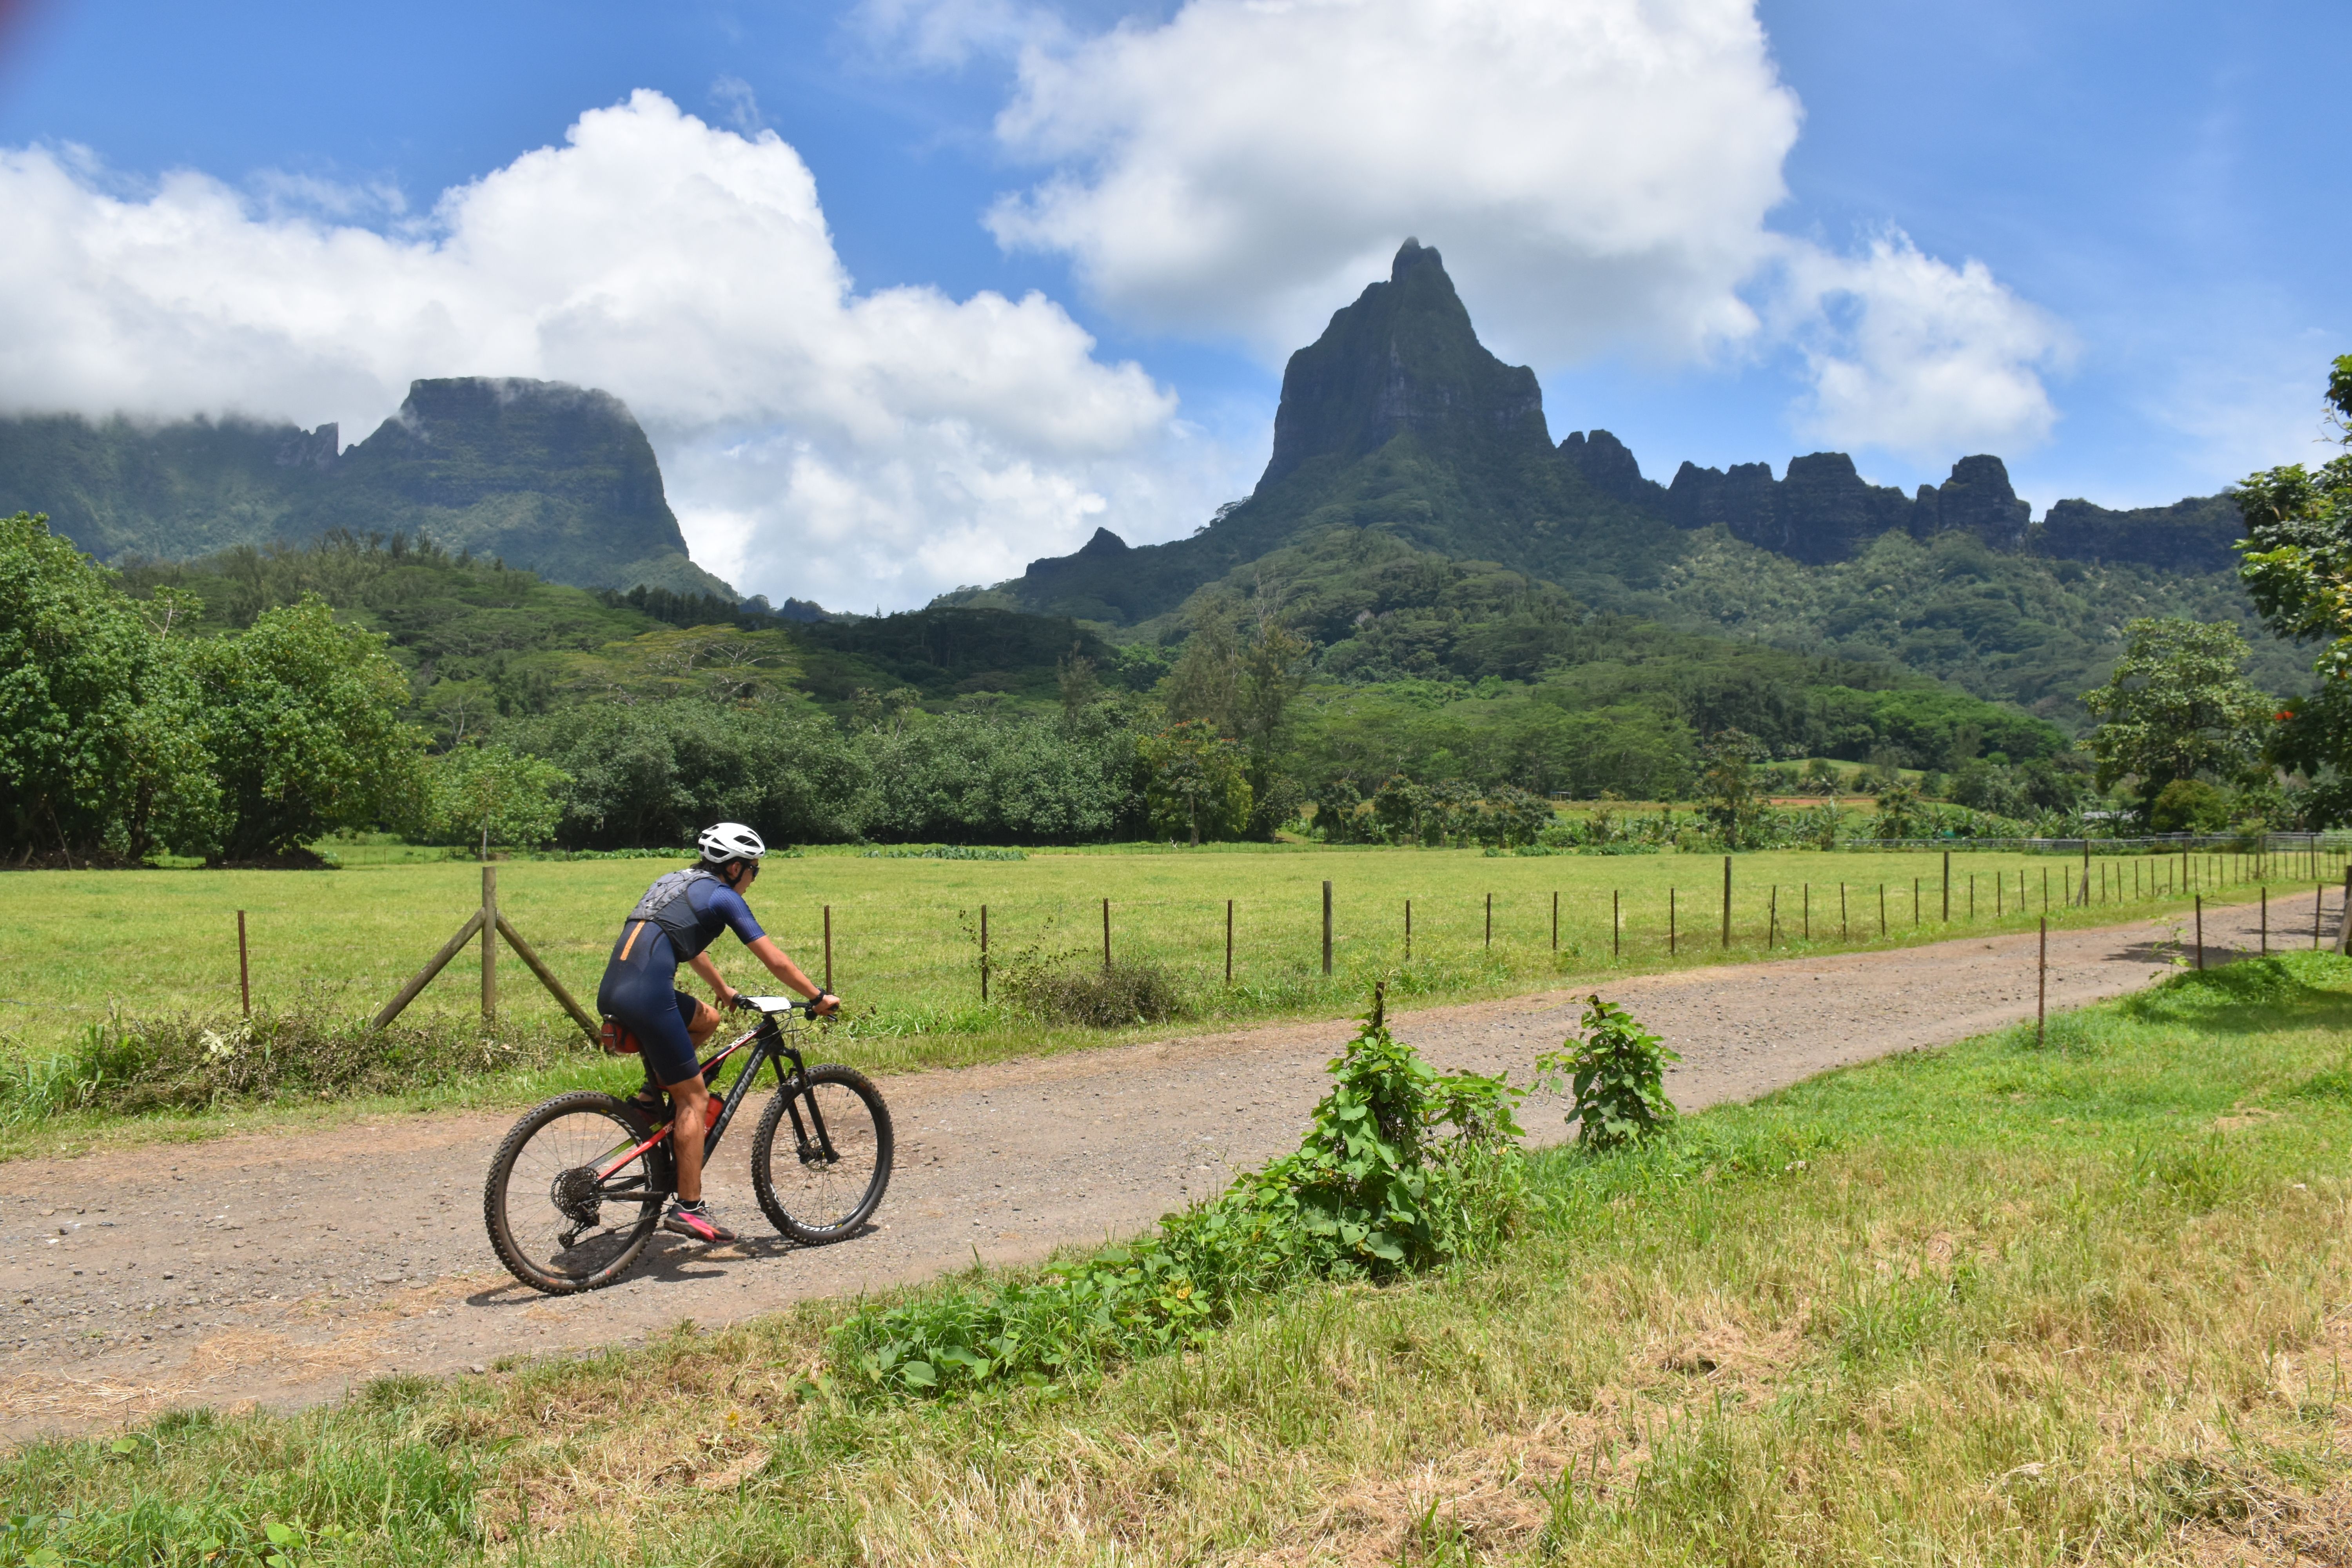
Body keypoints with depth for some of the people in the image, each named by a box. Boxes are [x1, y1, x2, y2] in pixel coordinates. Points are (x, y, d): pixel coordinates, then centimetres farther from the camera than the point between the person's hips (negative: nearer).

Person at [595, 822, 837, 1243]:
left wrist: (724, 991, 54)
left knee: (706, 1019, 28)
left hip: (611, 994, 8)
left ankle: (654, 1091, 18)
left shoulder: (672, 882, 25)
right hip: (647, 998, -8)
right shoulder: (722, 897, 2)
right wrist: (820, 998, 14)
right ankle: (688, 1208, 1)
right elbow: (776, 962, 3)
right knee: (694, 1098, 1)